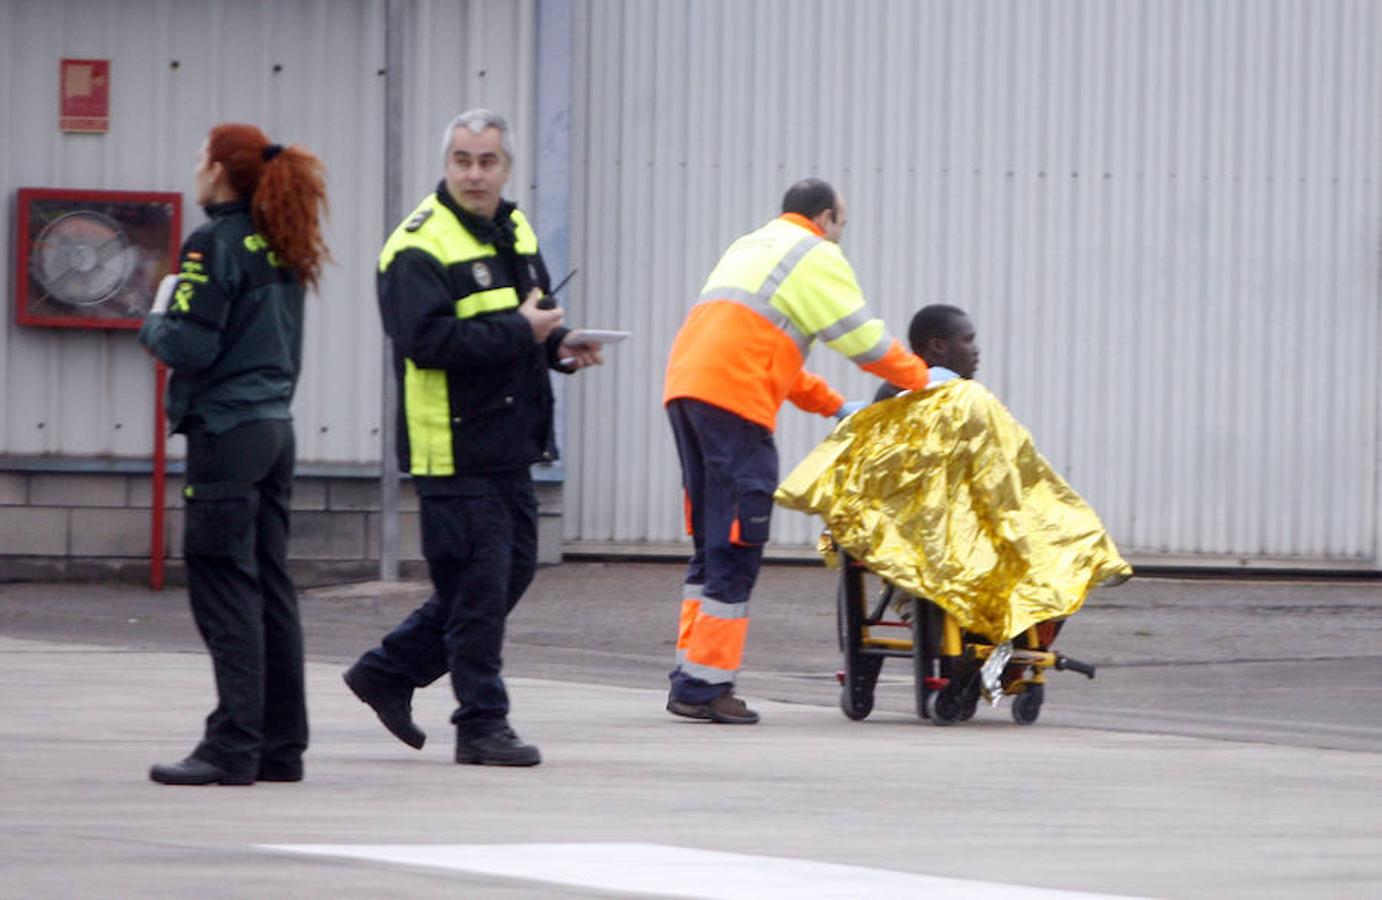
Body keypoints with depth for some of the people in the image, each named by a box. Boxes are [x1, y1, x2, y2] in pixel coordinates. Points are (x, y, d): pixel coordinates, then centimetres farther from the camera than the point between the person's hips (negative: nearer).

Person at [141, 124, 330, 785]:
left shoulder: (215, 244, -12)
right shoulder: (282, 249, 12)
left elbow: (191, 347, -18)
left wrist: (155, 322, 2)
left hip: (226, 430, -8)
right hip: (276, 427, 8)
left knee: (225, 588, -7)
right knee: (269, 588, 11)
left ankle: (233, 747, -10)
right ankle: (281, 744, 13)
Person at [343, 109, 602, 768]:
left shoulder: (515, 232, 14)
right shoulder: (420, 246, -14)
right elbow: (427, 340, -24)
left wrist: (559, 346, 3)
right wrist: (519, 332, -24)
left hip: (507, 445, 9)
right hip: (454, 447, -9)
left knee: (512, 570, 15)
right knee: (478, 587, -5)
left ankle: (388, 671, 26)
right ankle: (482, 725, 4)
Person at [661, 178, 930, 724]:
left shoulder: (748, 247, 32)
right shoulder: (815, 255, 4)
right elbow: (863, 338, 1)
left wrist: (835, 407, 35)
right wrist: (922, 379, 16)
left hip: (684, 386, 9)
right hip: (734, 399, -9)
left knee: (713, 544, 14)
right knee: (736, 547, -6)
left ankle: (691, 677, 12)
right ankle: (705, 684, -9)